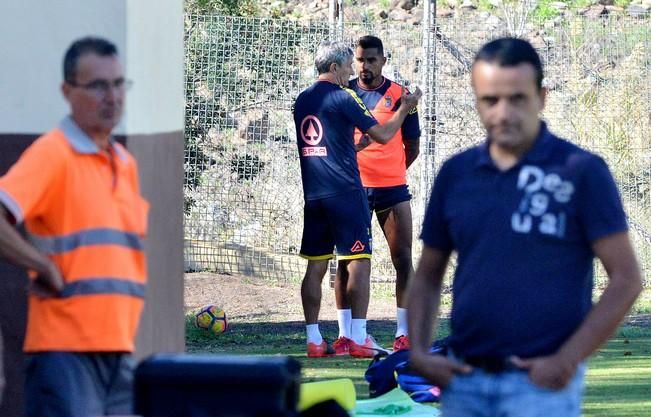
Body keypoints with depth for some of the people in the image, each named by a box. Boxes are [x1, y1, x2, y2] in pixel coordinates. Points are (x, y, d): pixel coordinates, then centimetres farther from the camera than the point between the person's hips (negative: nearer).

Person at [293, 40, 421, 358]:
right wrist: (404, 109, 8)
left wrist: (357, 144, 35)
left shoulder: (303, 100, 13)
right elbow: (382, 135, -7)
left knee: (316, 266, 7)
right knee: (358, 262, -3)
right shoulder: (342, 97, -9)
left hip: (313, 194, 7)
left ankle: (314, 340, 6)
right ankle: (359, 338, -7)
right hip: (345, 192, -7)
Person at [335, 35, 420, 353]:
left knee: (403, 258, -1)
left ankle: (403, 333, 5)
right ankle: (345, 333, 5)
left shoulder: (399, 96, 0)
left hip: (391, 188, 0)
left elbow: (412, 147, 7)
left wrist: (389, 171, 7)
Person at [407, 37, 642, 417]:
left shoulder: (582, 172, -5)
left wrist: (567, 360, -13)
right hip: (463, 379, 5)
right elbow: (428, 276, 18)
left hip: (542, 383, -5)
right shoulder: (455, 174, 9)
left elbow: (626, 279, -6)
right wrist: (419, 351, 2)